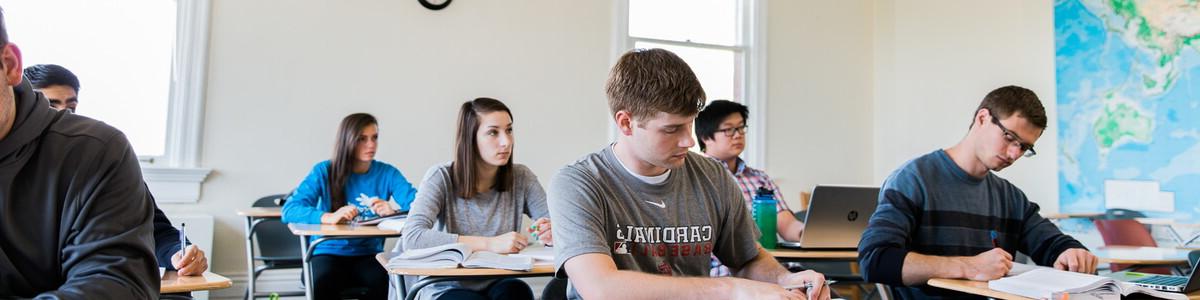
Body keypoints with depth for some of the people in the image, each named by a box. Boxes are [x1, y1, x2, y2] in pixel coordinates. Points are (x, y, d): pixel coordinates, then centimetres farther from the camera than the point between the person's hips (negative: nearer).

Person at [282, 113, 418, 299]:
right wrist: (329, 217, -32)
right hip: (329, 253, -1)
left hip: (368, 255, 1)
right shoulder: (324, 171, -2)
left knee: (387, 282, -31)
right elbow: (289, 210, -13)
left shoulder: (388, 173, 2)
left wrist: (395, 212, -31)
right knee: (323, 282, -34)